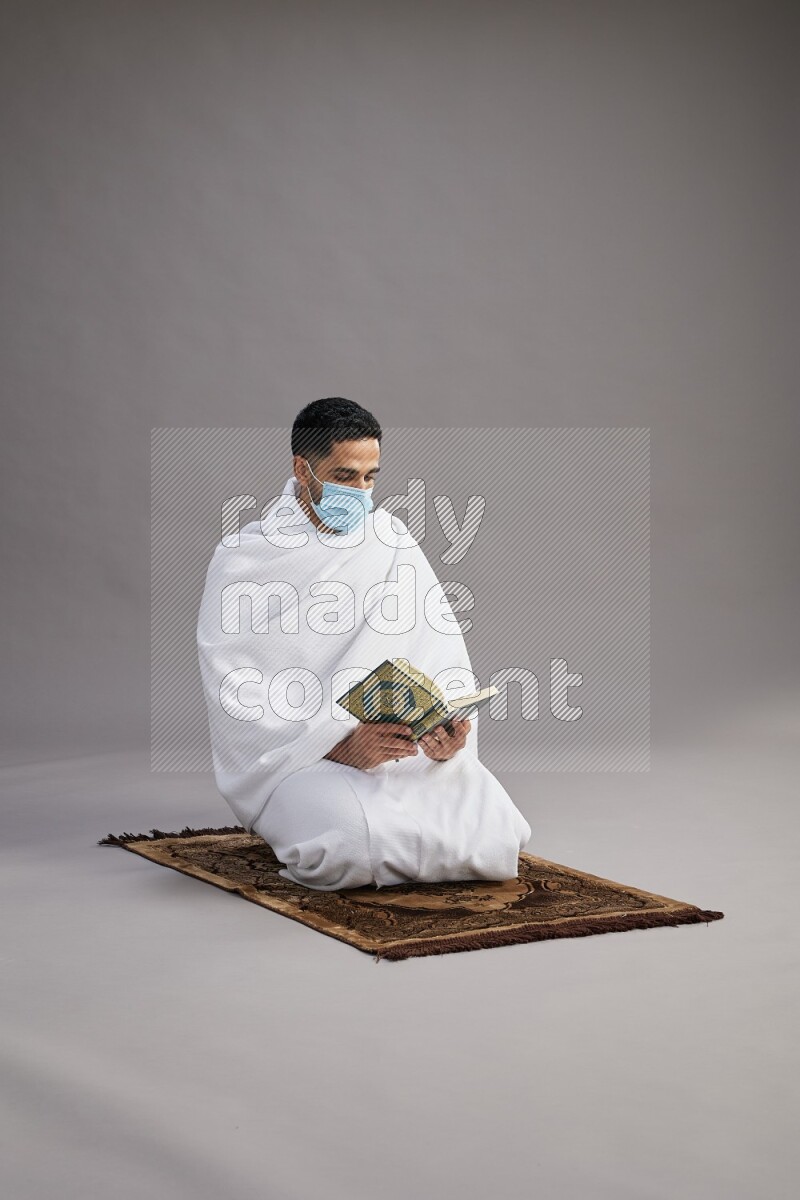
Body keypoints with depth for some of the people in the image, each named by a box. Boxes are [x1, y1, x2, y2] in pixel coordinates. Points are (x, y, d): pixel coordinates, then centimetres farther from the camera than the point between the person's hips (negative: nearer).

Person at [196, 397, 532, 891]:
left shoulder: (391, 541, 8)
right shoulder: (242, 561, -4)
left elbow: (441, 650, 1)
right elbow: (237, 693, -11)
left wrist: (449, 730, -20)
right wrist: (340, 748, -23)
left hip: (399, 741, 4)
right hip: (293, 754, -4)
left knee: (493, 834, -20)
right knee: (360, 840, -34)